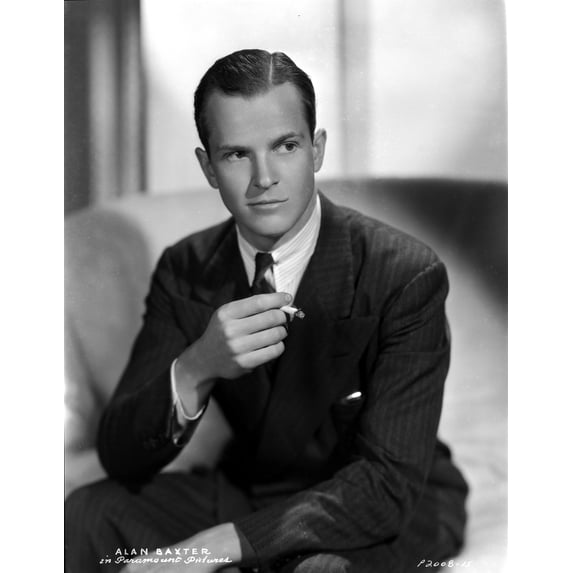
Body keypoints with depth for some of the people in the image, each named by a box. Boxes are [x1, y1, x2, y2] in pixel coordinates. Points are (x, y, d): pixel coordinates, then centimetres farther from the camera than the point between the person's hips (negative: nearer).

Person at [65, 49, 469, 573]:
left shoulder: (408, 276, -22)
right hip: (250, 491, 5)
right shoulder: (186, 270, -8)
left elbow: (389, 483, -25)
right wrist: (193, 372, -35)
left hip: (397, 511, -4)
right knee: (88, 513, -14)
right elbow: (121, 459, -13)